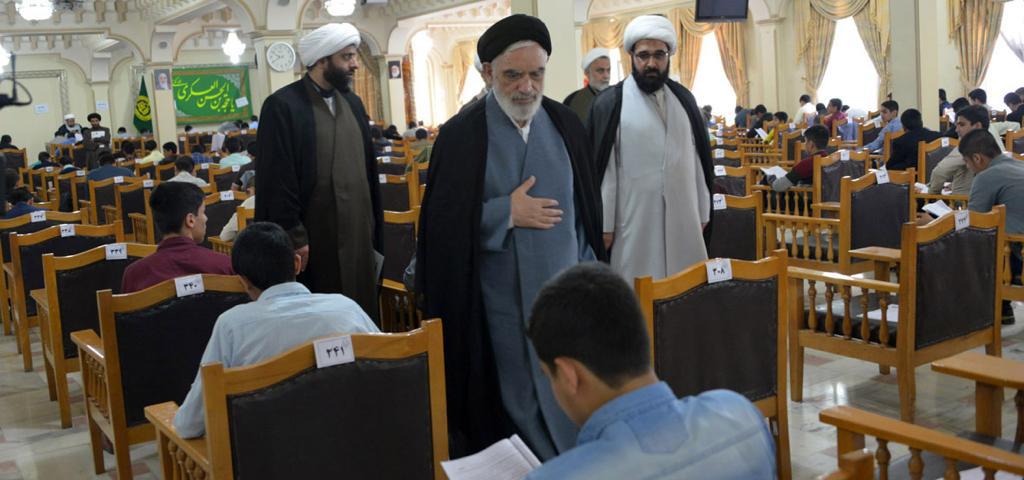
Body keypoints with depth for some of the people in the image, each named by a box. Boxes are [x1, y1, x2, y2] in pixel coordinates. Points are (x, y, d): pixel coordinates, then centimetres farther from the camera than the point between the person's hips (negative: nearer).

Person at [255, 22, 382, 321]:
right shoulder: (282, 106, -10)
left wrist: (374, 226, 13)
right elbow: (277, 181, -12)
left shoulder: (353, 102, 12)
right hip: (314, 240, -6)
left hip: (358, 234, 6)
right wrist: (294, 236, -14)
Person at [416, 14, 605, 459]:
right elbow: (440, 223, -8)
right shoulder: (461, 135, -8)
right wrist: (508, 212, -16)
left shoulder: (567, 125, 4)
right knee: (516, 406, 8)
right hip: (503, 302, -3)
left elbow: (588, 208, 10)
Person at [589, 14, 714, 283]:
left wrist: (703, 213, 10)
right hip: (635, 222, -4)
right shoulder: (610, 104, -5)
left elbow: (699, 160, 12)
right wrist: (604, 225, -9)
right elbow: (600, 168, -6)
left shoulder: (684, 99, 9)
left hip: (683, 220, 4)